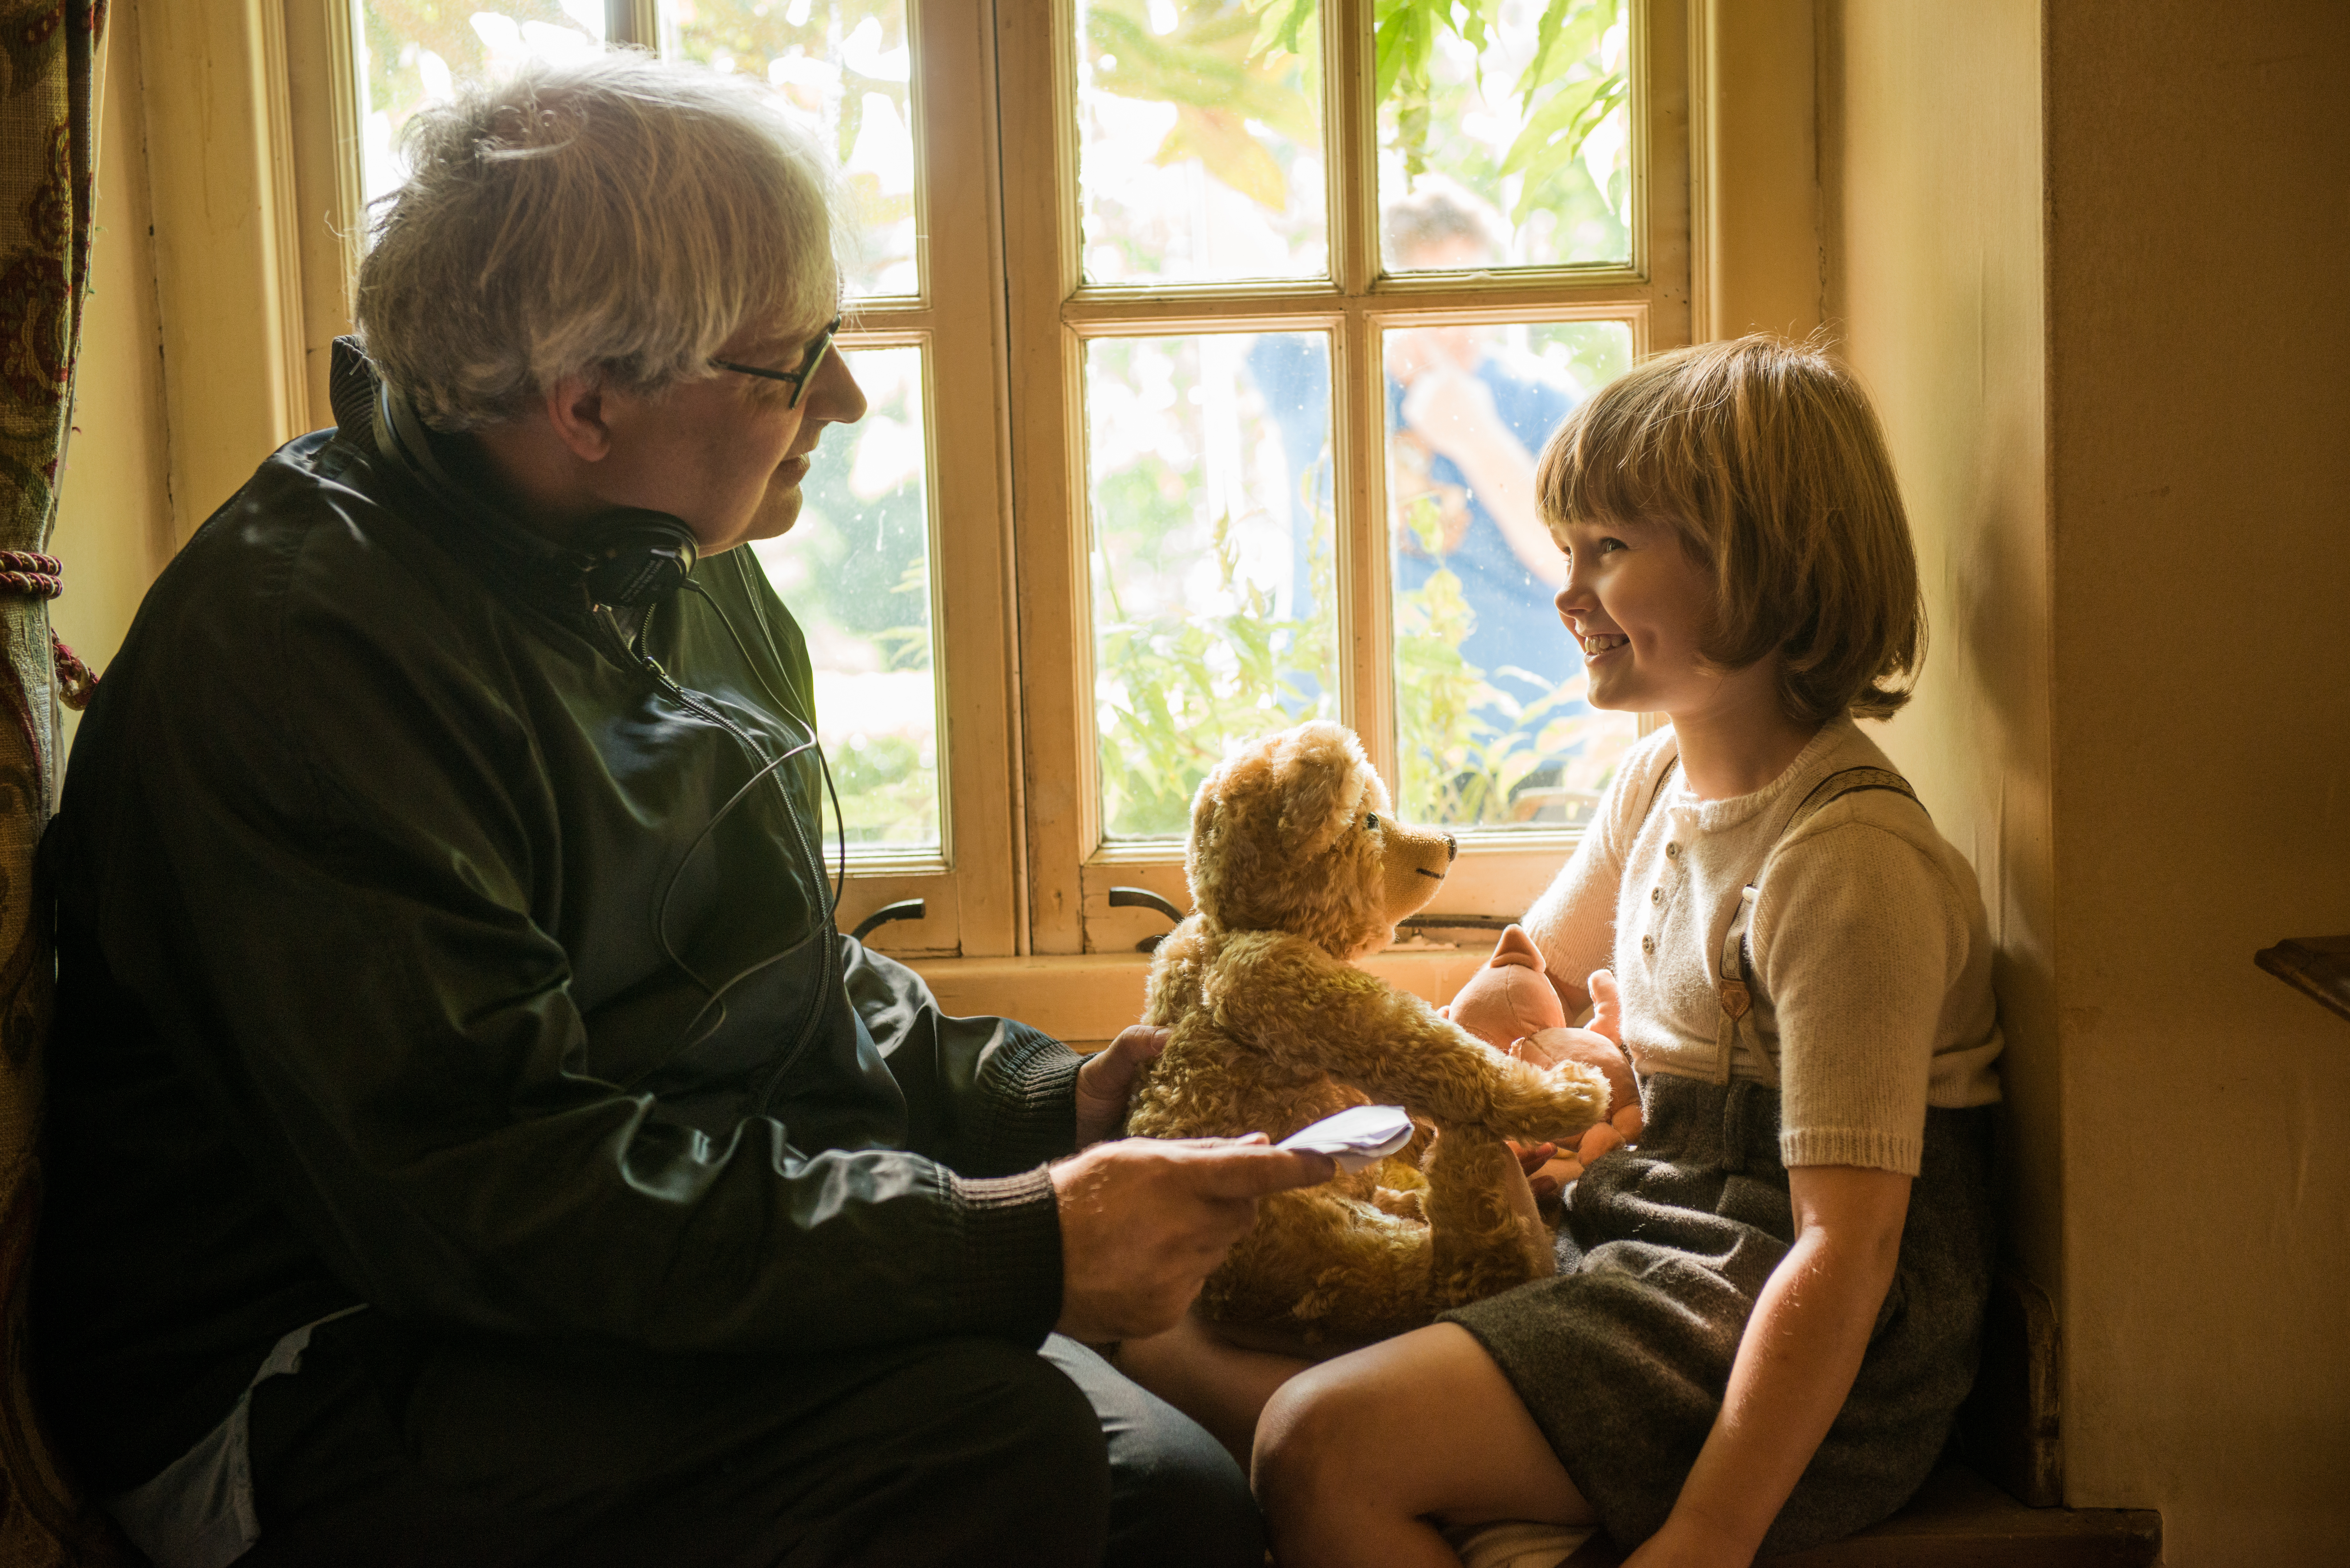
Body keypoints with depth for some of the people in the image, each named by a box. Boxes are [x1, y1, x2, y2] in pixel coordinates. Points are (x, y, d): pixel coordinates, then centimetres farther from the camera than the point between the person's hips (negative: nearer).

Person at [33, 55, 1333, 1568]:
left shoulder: (697, 582, 10)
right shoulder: (302, 644, -20)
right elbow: (485, 1189, -28)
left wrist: (1047, 1100, 2)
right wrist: (1015, 1246, -29)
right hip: (313, 1398, -8)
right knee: (985, 1434, -27)